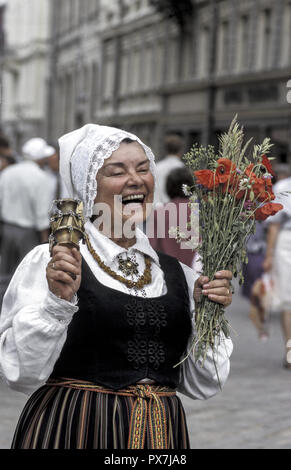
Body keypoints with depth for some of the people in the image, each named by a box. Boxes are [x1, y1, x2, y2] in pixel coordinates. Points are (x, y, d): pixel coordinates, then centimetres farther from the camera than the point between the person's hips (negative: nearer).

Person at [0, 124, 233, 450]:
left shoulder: (177, 274, 5)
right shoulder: (48, 261, -8)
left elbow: (202, 386, 6)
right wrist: (57, 302, -24)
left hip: (160, 434, 4)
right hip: (73, 431, -4)